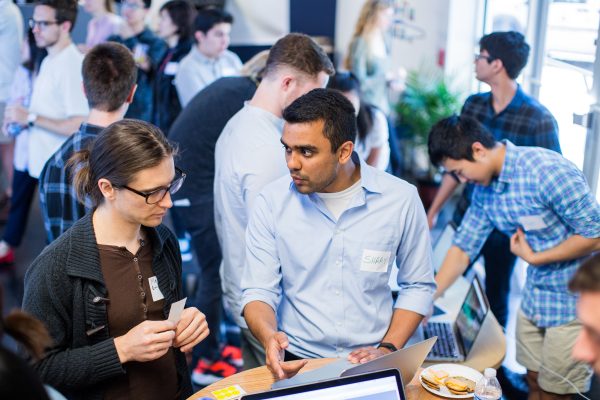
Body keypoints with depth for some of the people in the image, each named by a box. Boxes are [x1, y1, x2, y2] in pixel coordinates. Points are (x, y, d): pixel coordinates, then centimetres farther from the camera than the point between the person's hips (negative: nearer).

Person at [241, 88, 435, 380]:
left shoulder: (401, 199, -4)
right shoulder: (271, 203, -4)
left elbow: (418, 286, 6)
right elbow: (258, 291, -2)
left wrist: (387, 350, -6)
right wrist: (269, 336, -22)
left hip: (372, 363, 0)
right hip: (297, 362, 0)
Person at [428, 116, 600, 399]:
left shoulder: (547, 170, -24)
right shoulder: (483, 190, 1)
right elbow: (463, 248, 6)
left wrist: (534, 258, -14)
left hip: (576, 300, -7)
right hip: (534, 298, 7)